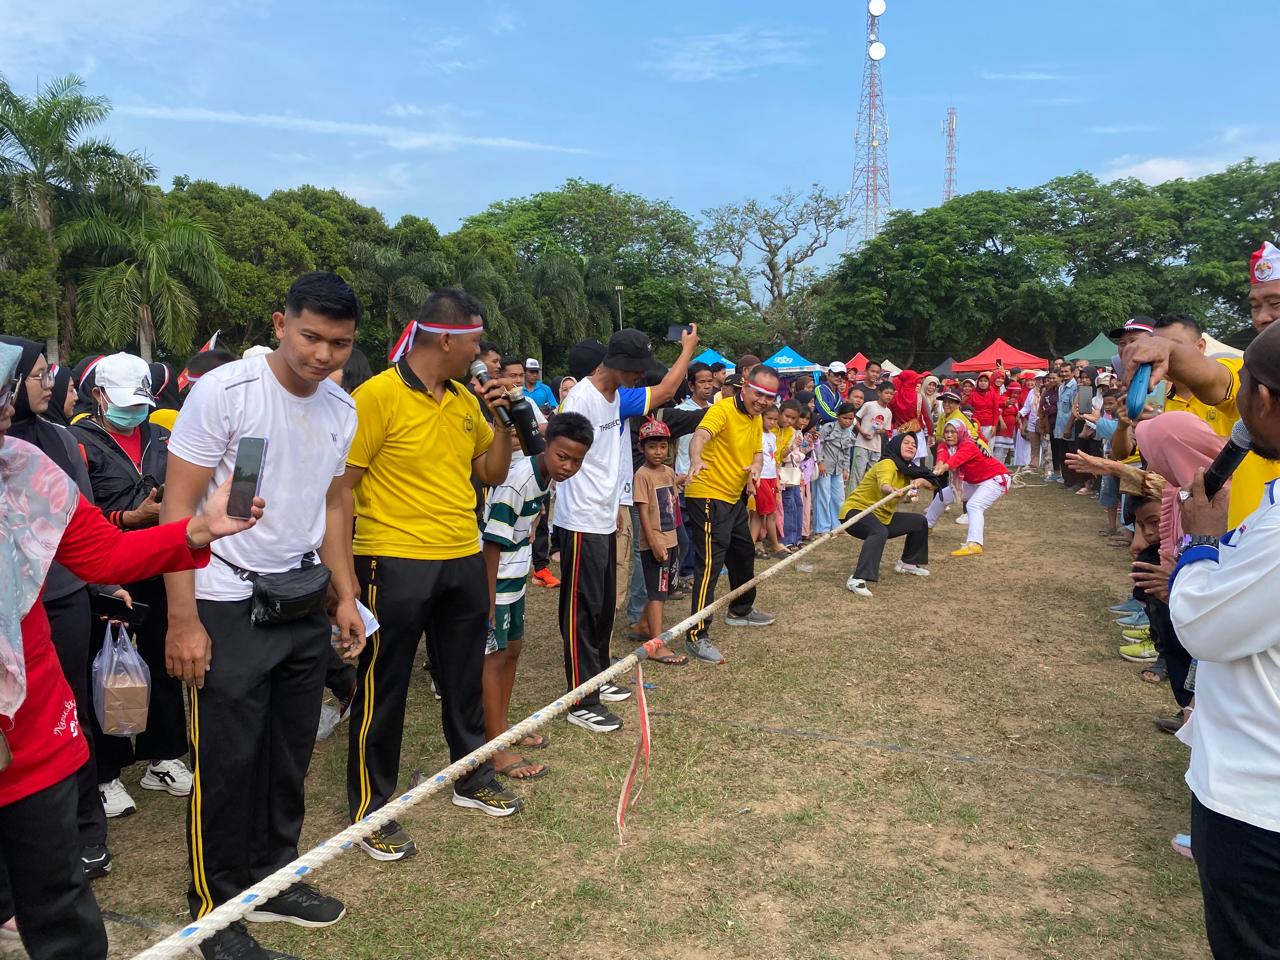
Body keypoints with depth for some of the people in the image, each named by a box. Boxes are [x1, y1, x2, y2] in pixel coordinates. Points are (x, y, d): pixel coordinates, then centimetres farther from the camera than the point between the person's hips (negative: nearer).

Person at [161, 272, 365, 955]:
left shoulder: (342, 409, 4)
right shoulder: (223, 391, -14)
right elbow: (179, 507, -13)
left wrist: (347, 597, 13)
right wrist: (182, 618, -16)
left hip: (304, 603, 6)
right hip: (228, 607, -6)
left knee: (290, 754, 15)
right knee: (227, 763, 3)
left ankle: (272, 880, 34)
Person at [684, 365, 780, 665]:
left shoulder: (756, 418, 9)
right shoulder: (723, 410, -18)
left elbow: (757, 451, 19)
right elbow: (700, 437, -35)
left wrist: (756, 466, -7)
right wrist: (695, 460, -58)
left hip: (735, 497, 10)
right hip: (709, 496, -10)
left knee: (744, 553, 23)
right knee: (710, 563, -13)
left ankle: (741, 611, 45)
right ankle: (697, 636, -9)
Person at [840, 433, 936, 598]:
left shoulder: (906, 469, 5)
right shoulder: (887, 464, -20)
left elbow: (931, 484, 6)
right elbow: (883, 485, -41)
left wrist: (921, 481, -17)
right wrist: (892, 491, -65)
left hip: (882, 516, 10)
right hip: (856, 511, -9)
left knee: (919, 522, 17)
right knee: (880, 532, -39)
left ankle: (907, 563, 35)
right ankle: (857, 580, -46)